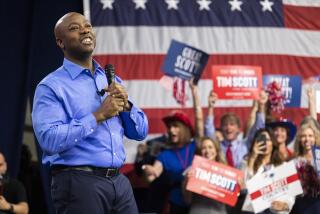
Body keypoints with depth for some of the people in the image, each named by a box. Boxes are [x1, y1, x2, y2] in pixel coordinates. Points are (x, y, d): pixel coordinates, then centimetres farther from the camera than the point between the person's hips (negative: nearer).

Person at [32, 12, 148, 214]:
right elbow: (49, 139, -19)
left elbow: (141, 132, 16)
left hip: (119, 180, 6)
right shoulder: (51, 87, -5)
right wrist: (98, 116, -16)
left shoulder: (112, 81, 16)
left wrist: (125, 105, -3)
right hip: (79, 182, -6)